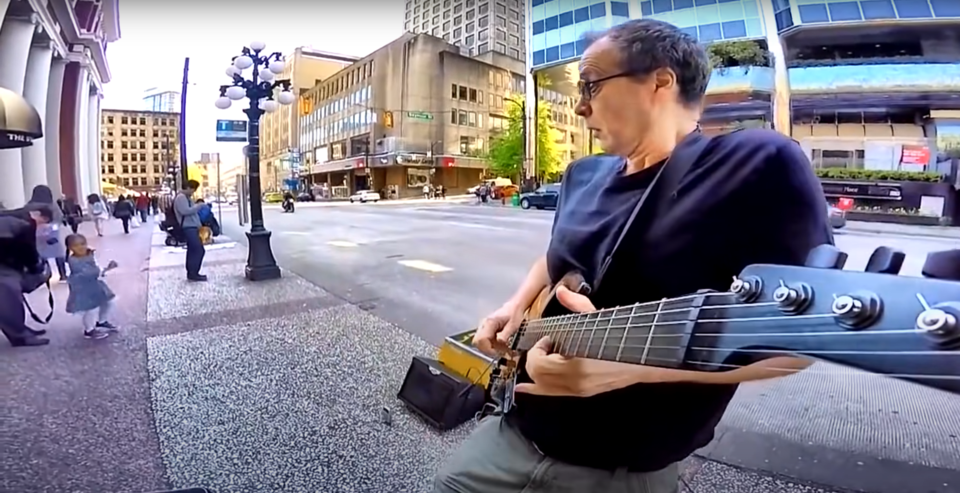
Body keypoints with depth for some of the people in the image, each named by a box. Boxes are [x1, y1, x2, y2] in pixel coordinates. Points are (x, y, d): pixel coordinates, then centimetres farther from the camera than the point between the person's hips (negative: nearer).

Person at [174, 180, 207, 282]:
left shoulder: (187, 198, 21)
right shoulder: (181, 197, -12)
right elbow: (185, 211, -24)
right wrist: (199, 206, -18)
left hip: (192, 227, 11)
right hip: (188, 227, -11)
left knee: (192, 250, 12)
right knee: (199, 250, -14)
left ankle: (191, 273, 18)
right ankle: (193, 274, -9)